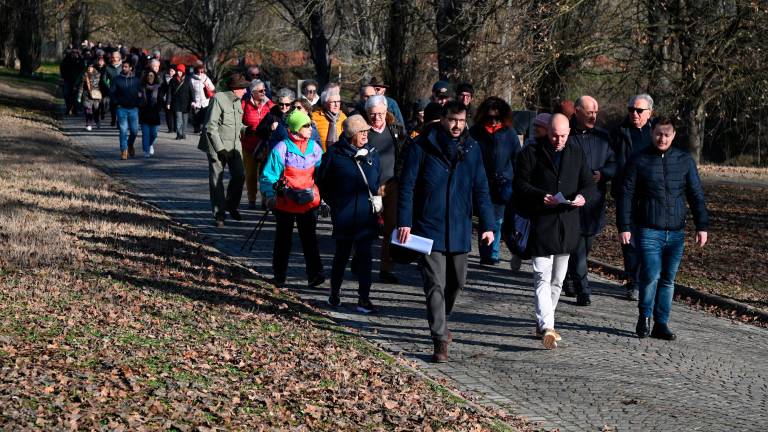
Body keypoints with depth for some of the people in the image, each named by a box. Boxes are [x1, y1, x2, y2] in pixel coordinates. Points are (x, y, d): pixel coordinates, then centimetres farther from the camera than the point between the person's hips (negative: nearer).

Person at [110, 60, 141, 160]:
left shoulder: (136, 80, 5)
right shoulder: (117, 79, 1)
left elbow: (140, 92, 12)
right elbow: (111, 92, 2)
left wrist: (137, 103, 2)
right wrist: (116, 103, -5)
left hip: (133, 109, 2)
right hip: (121, 108, -2)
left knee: (134, 130, 3)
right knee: (123, 131, -6)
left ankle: (130, 145, 30)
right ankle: (124, 151, -1)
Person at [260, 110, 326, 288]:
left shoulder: (314, 147, 2)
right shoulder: (282, 149, -11)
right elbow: (269, 175, -6)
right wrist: (270, 196, -13)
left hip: (309, 202, 2)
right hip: (285, 203, -2)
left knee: (309, 238, -4)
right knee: (283, 239, 12)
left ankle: (315, 274, -5)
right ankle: (279, 276, 23)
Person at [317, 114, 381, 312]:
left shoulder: (372, 153, 7)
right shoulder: (335, 154, -5)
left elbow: (377, 181, 20)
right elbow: (322, 181, 5)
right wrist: (334, 202, 4)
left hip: (367, 214, 2)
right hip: (344, 214, -2)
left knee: (364, 255, -3)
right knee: (342, 253, 9)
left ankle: (364, 299, -2)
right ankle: (335, 293, 26)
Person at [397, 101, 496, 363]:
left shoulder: (472, 149, 5)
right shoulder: (422, 146, -7)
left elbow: (480, 189, 9)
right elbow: (407, 186, -7)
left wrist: (487, 225, 4)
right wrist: (404, 221, -13)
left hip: (460, 231, 4)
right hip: (429, 229, -4)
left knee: (456, 282, 16)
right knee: (435, 285, -7)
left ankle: (440, 322, 40)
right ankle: (440, 341, -6)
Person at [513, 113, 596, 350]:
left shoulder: (577, 155, 12)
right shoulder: (531, 153, -1)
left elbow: (588, 184, 12)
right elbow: (520, 184, -5)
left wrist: (583, 196, -12)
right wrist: (541, 196, -22)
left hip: (567, 226, 5)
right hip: (540, 224, -5)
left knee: (557, 280, 14)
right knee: (543, 278, -14)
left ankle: (543, 322, 27)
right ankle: (547, 328, -23)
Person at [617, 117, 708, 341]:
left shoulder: (685, 160, 9)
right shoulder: (638, 160, 1)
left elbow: (696, 195, 12)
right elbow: (626, 195, 1)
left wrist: (702, 226, 6)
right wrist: (624, 226, -5)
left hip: (676, 232, 3)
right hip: (648, 230, -3)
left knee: (668, 279, 5)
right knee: (651, 275, -14)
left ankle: (661, 324, 14)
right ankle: (644, 317, 7)